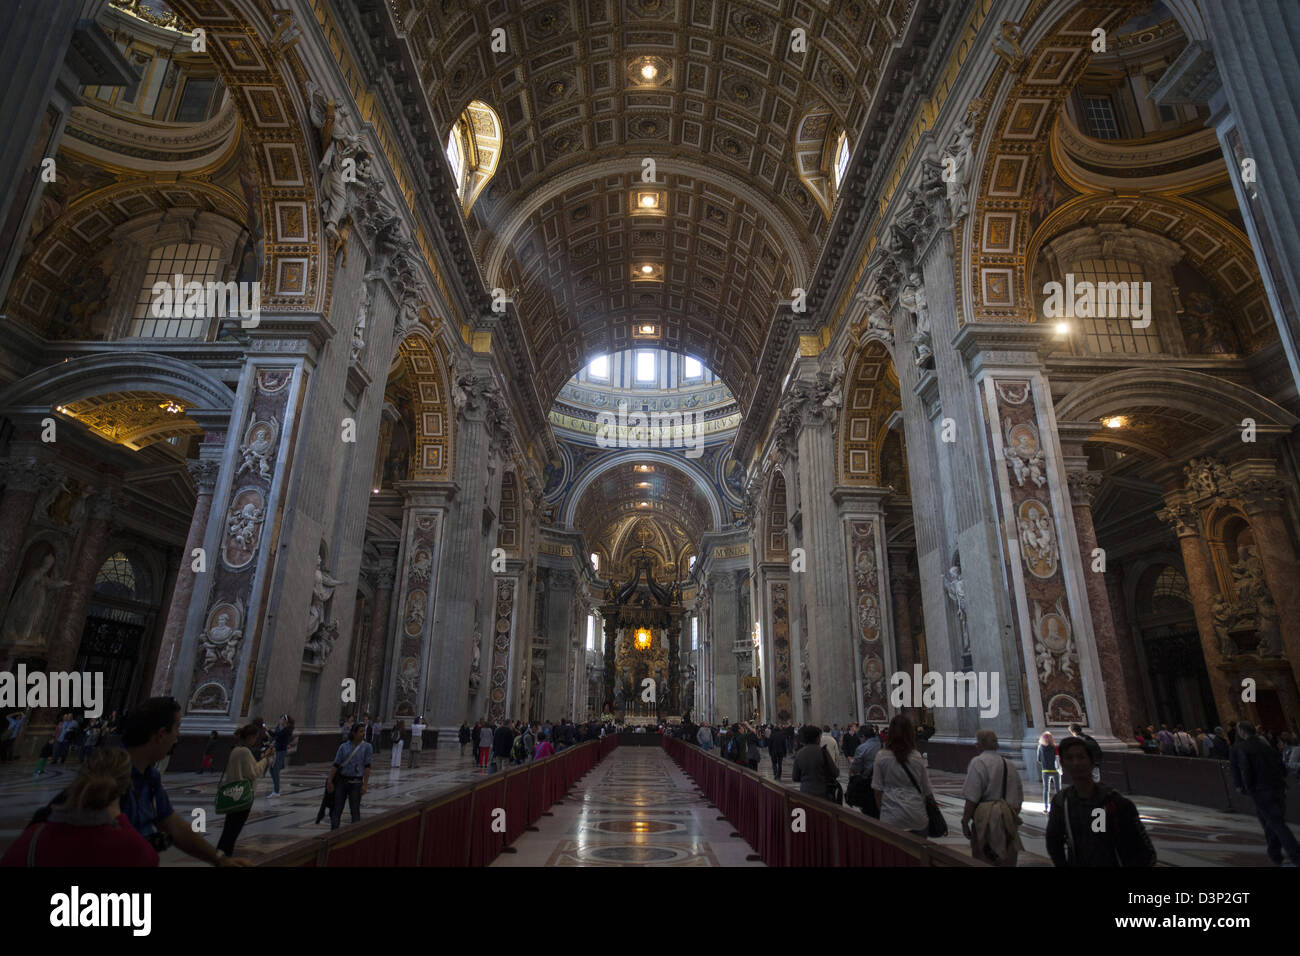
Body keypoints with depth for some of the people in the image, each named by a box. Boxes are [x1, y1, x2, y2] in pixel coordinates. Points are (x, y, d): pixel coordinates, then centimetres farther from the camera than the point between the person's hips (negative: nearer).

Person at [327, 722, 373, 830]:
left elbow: (367, 767, -6)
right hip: (341, 781, 2)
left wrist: (365, 785, -12)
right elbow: (336, 765, 1)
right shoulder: (343, 746, 2)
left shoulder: (367, 747, -3)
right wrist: (330, 782, -3)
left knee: (355, 811, 2)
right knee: (337, 810, 3)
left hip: (356, 783, -2)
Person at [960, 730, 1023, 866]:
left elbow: (972, 798, -15)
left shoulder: (978, 762, -10)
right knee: (1007, 862, 16)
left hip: (987, 819, -7)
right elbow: (1019, 797, 18)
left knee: (983, 861, 2)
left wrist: (965, 822, -10)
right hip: (1009, 822, 7)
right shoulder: (1009, 764, 12)